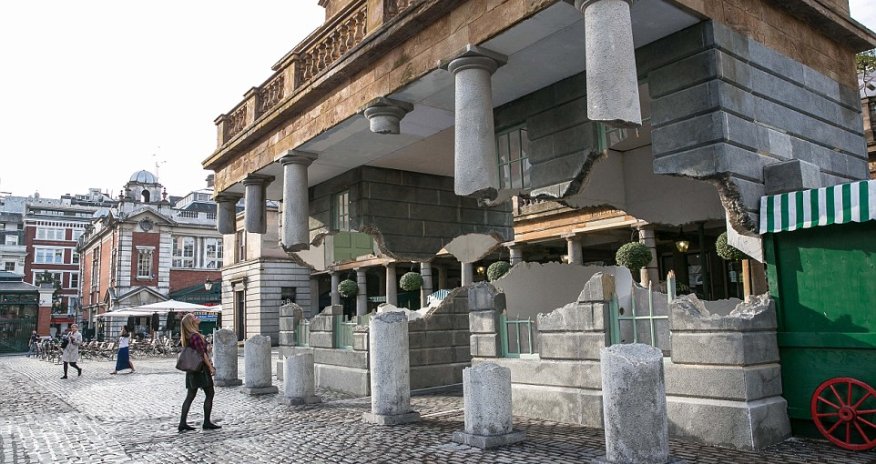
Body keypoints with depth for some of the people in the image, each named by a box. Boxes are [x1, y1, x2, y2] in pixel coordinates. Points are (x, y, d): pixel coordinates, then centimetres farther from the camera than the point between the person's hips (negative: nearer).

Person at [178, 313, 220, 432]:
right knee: (210, 394, 1)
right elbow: (202, 353, -20)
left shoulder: (188, 337, 10)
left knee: (190, 396, 10)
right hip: (201, 369, -9)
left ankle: (182, 423, 10)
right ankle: (207, 423, 5)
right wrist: (211, 367, -17)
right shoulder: (195, 336, -18)